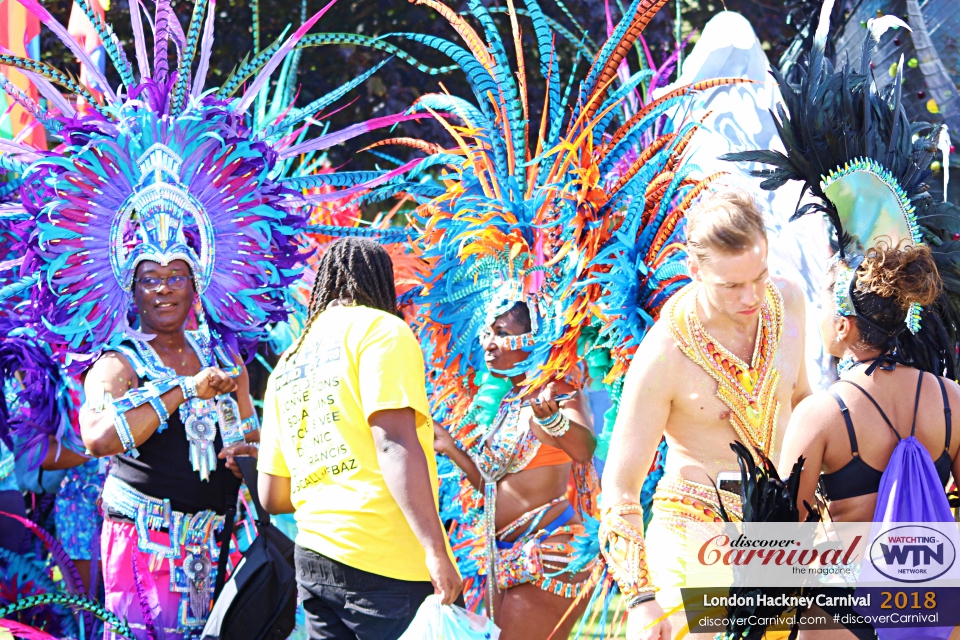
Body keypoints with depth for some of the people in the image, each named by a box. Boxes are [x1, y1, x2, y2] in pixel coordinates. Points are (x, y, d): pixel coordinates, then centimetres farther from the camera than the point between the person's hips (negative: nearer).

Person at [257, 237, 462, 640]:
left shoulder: (287, 365, 19)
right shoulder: (380, 329, -1)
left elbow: (272, 497, 20)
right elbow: (395, 444, -15)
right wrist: (436, 550, -19)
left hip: (313, 561, 7)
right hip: (388, 562, -7)